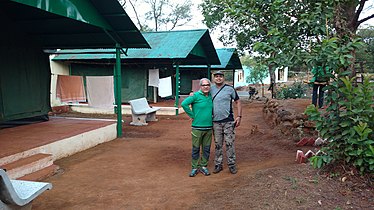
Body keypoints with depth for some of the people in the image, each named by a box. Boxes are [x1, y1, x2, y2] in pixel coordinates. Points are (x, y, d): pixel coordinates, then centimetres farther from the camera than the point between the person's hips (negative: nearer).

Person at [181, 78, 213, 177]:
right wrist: (192, 115, -13)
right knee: (196, 148, 3)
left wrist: (212, 116, 11)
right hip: (197, 127, -5)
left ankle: (203, 166, 24)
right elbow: (184, 104, -18)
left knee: (206, 148, 10)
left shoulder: (211, 96, 8)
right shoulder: (196, 95, -9)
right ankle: (195, 168, 15)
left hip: (209, 127, 5)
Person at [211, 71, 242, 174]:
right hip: (216, 122, 2)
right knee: (218, 145, 9)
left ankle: (232, 164, 12)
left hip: (228, 121, -2)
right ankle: (218, 165, 20)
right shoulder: (211, 89, 6)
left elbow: (238, 102, 4)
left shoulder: (230, 89, 0)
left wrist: (239, 116, -3)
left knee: (230, 143, 0)